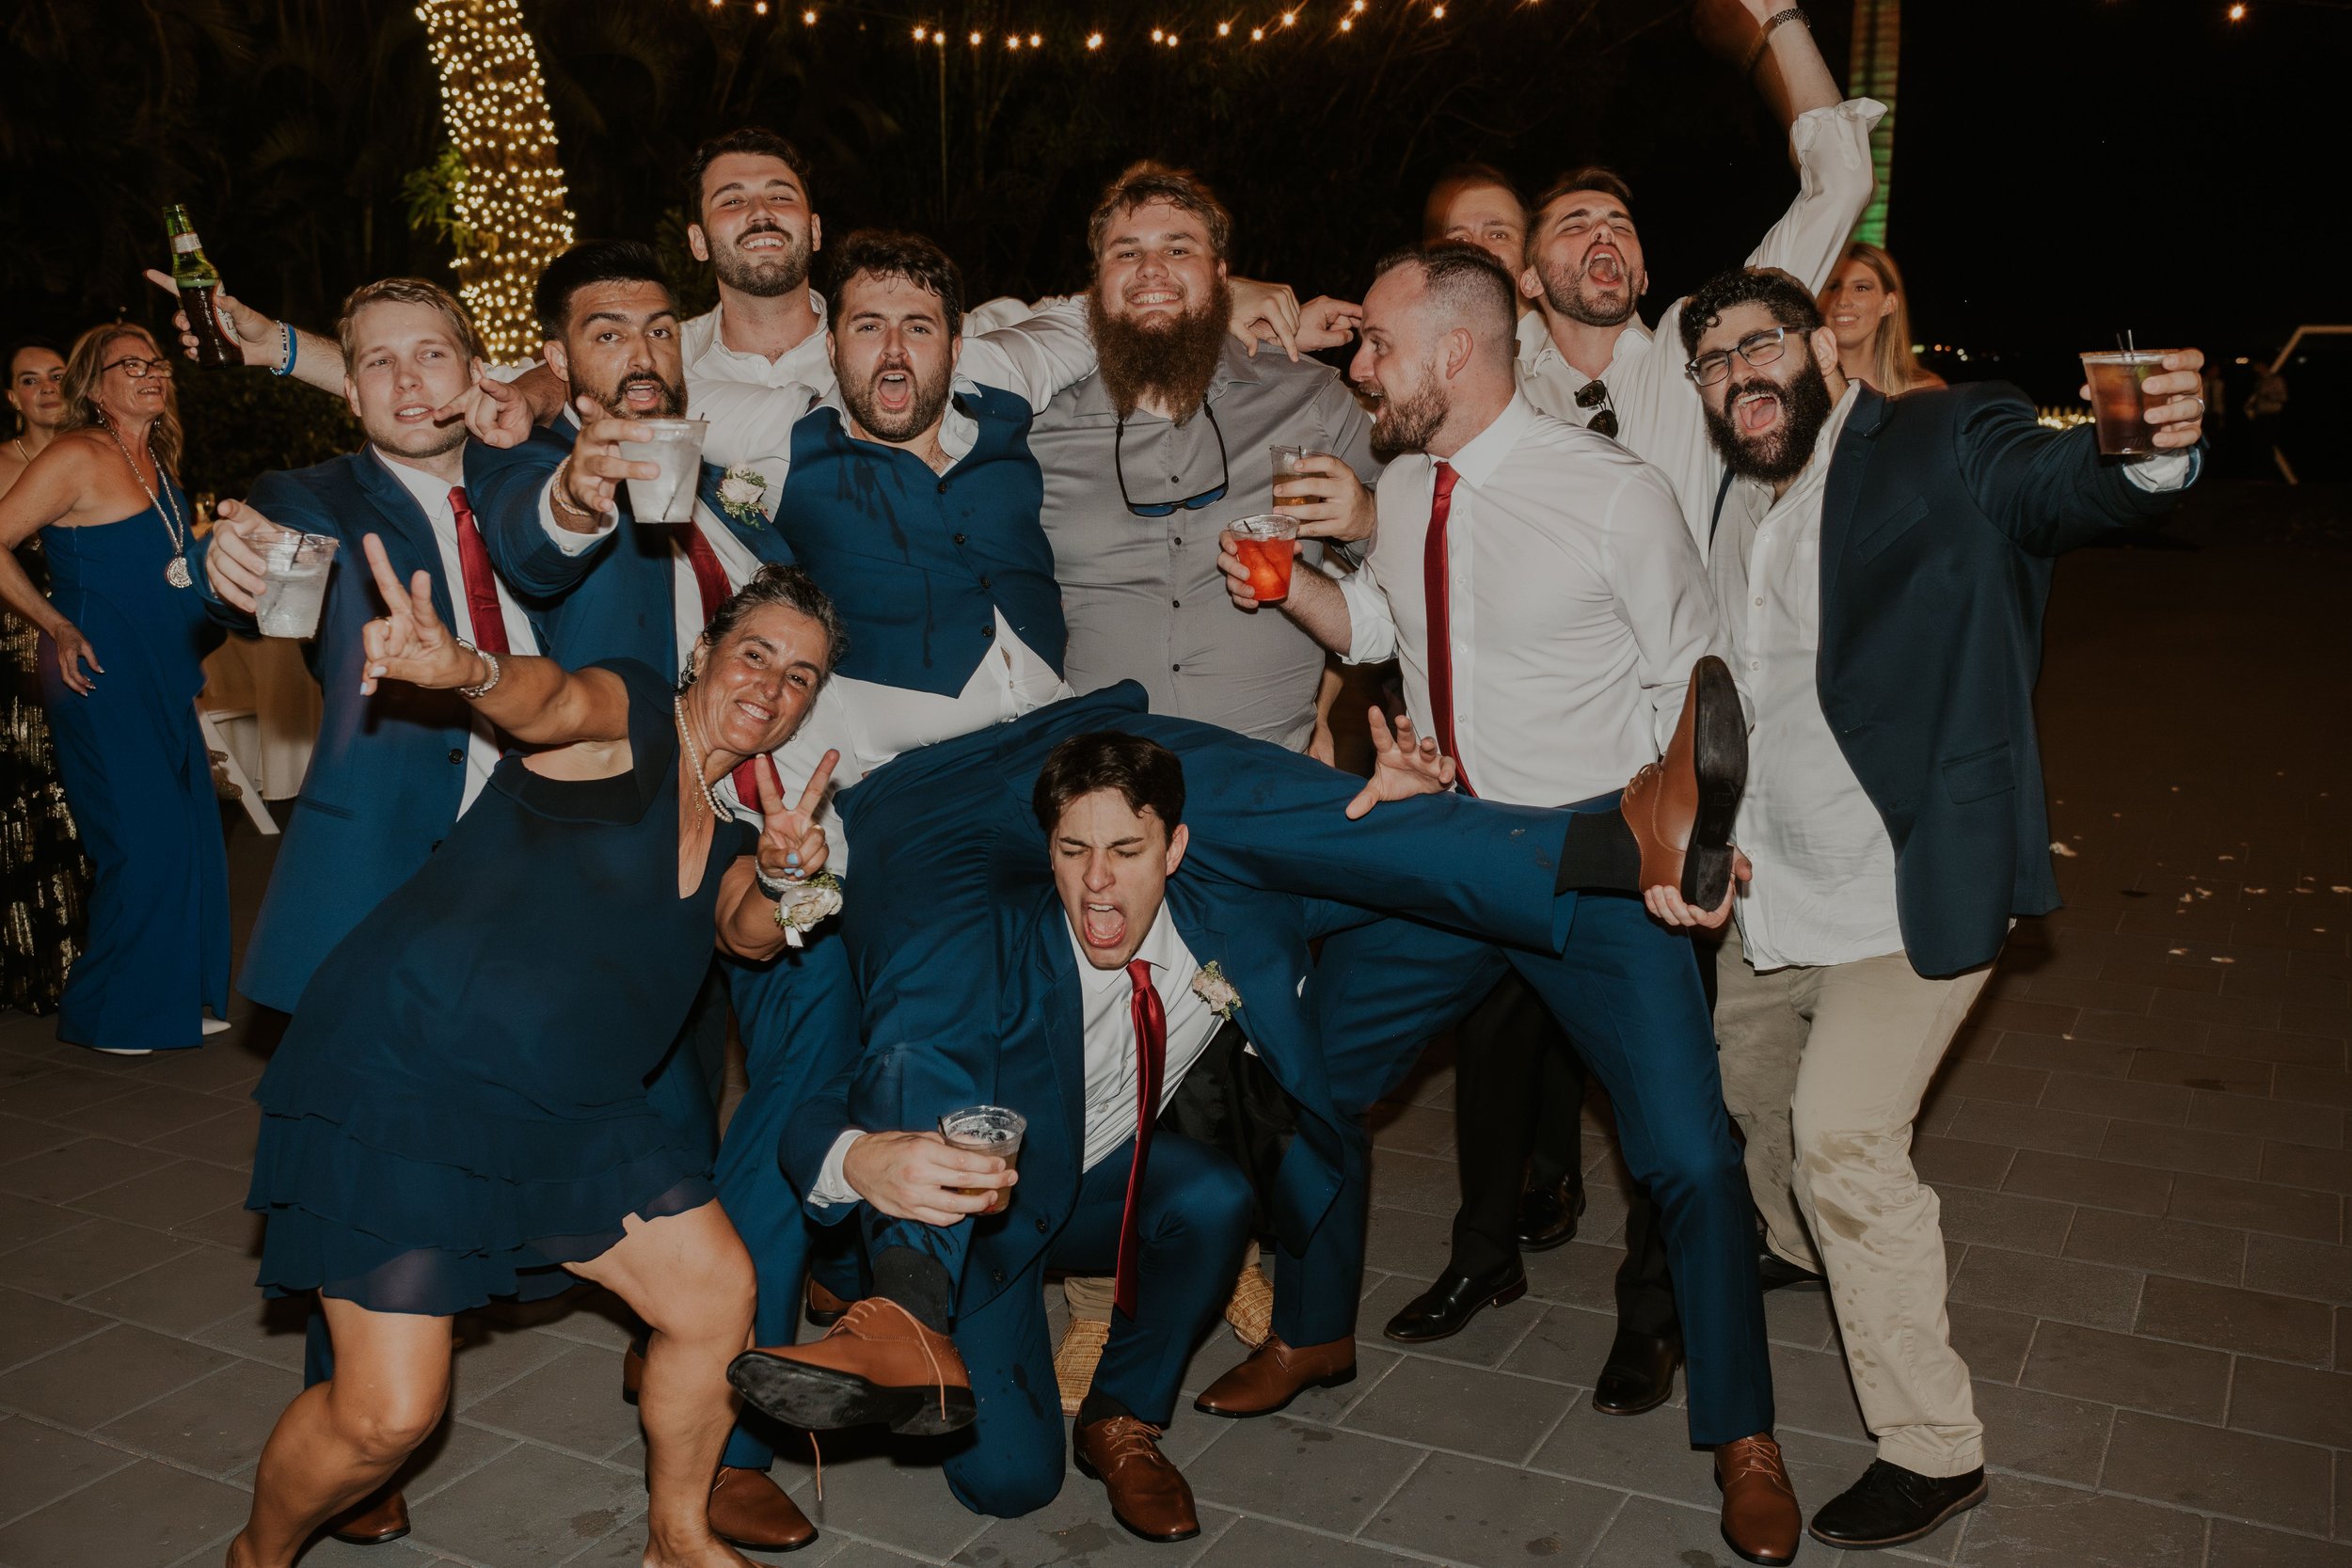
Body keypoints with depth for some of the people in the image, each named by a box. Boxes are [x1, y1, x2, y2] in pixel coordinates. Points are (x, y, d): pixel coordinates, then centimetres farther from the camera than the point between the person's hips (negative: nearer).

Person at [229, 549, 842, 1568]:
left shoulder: (730, 821, 14)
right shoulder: (632, 713, -8)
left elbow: (749, 934, -1)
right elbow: (550, 701, -30)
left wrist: (782, 876, -23)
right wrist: (466, 669, -52)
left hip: (566, 1107, 8)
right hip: (404, 1074, -8)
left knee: (717, 1293, 4)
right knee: (388, 1414, -7)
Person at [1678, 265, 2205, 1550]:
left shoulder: (1946, 447, -11)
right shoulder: (1722, 503, 8)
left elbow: (2056, 483, -28)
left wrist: (2146, 454, -49)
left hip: (1911, 880, -7)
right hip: (1768, 887, 7)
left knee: (1841, 1139, -12)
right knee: (1744, 1093, 23)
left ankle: (1933, 1451, 6)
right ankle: (1807, 1265, 54)